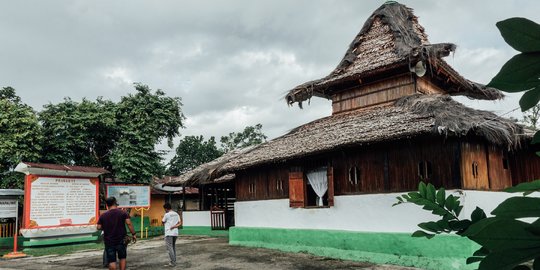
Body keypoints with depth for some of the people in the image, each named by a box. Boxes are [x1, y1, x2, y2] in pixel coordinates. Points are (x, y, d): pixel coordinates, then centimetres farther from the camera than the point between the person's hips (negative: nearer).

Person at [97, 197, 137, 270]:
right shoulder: (123, 213, -6)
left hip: (109, 241, 0)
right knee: (122, 258, 17)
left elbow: (99, 227, -2)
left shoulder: (103, 216, -2)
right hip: (121, 240, 0)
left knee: (111, 260, 3)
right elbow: (129, 223, -12)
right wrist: (133, 234, -6)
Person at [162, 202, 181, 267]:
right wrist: (174, 226, -7)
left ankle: (172, 263, -7)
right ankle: (174, 261, 17)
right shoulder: (176, 214, 12)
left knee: (169, 247, -4)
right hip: (175, 233, 7)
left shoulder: (167, 214, -8)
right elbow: (180, 223, 6)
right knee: (173, 247, 16)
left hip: (169, 233, -7)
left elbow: (163, 223, 3)